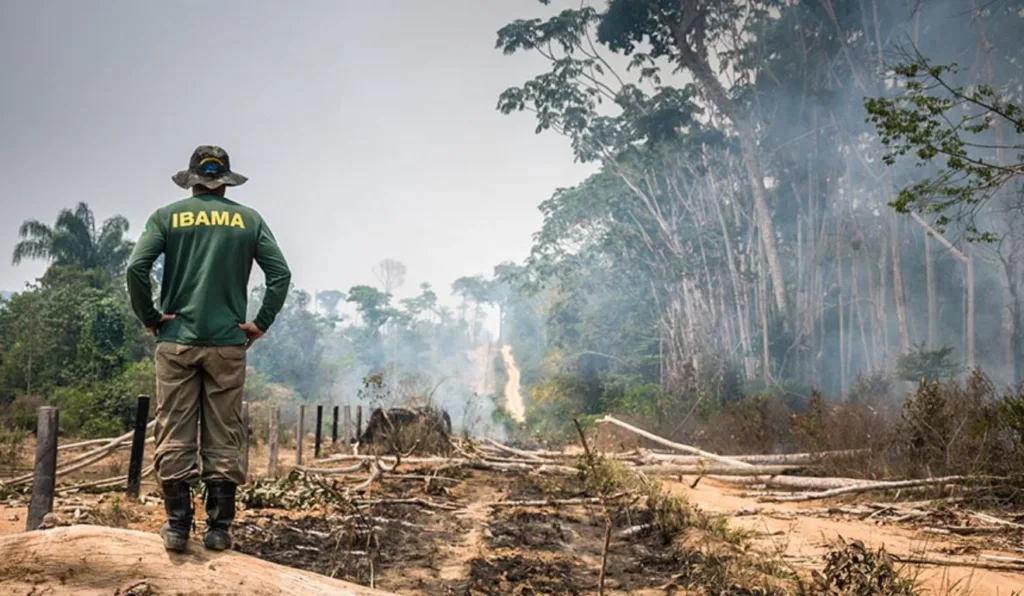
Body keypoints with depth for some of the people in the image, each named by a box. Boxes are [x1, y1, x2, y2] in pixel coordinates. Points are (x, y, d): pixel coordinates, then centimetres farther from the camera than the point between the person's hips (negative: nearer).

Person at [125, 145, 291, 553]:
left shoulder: (168, 216, 4)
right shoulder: (248, 220, 5)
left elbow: (136, 268, -8)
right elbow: (281, 274, -3)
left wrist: (149, 318, 2)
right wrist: (260, 323, 2)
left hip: (176, 342, 0)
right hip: (228, 344, 0)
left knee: (175, 437, 5)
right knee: (223, 439, 5)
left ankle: (177, 527, 8)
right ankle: (219, 528, 8)